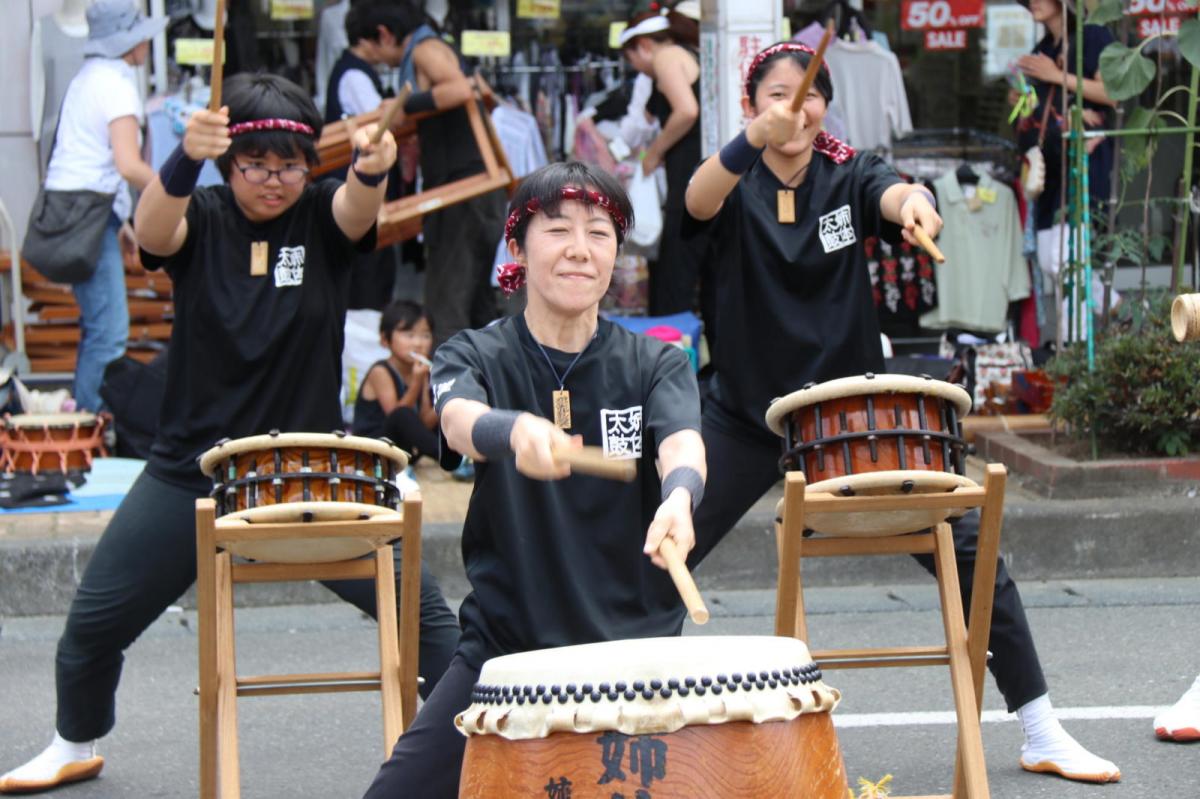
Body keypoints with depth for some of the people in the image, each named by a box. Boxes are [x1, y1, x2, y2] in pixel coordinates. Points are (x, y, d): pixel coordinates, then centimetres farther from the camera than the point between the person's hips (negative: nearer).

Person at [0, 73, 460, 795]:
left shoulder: (322, 216, -3)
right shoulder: (201, 218, -4)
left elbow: (359, 208, -27)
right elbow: (154, 228, -27)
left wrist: (373, 168, -53)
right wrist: (186, 159, -50)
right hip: (193, 467, 1)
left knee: (420, 606, -11)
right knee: (95, 620, 6)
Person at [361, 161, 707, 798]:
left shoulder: (655, 365, 3)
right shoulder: (475, 357, 2)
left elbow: (681, 442, -18)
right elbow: (460, 421, -22)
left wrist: (679, 495, -43)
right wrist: (516, 431, -46)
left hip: (634, 647, 0)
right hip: (504, 650, 0)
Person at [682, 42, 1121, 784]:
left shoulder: (849, 175, -2)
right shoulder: (736, 183, -4)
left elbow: (892, 196, -26)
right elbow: (700, 200, -29)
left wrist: (915, 201, -51)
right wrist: (751, 141, -50)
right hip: (746, 412, 0)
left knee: (969, 548, -6)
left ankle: (1043, 735, 6)